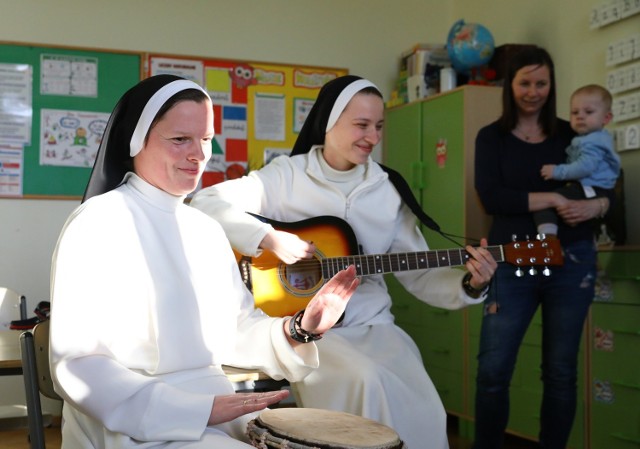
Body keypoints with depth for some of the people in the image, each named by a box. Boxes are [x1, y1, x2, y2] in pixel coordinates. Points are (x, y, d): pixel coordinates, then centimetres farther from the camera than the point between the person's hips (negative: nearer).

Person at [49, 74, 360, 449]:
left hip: (218, 407, 7)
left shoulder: (207, 229, 11)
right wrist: (199, 408, -24)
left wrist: (298, 330, -7)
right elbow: (77, 366, -18)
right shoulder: (99, 221, -12)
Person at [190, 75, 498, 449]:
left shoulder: (388, 192, 8)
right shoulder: (286, 176, -3)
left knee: (422, 407, -24)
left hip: (371, 326, 3)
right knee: (367, 382, -32)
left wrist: (469, 285, -11)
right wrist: (269, 238, -22)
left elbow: (419, 275, 8)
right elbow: (204, 203, -12)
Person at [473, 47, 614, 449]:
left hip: (572, 260, 2)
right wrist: (553, 198, -16)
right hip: (512, 261, -1)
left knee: (561, 370, 8)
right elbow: (491, 198, -10)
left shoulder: (572, 134, 9)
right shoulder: (492, 137, 4)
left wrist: (595, 206, -16)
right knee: (493, 370, -3)